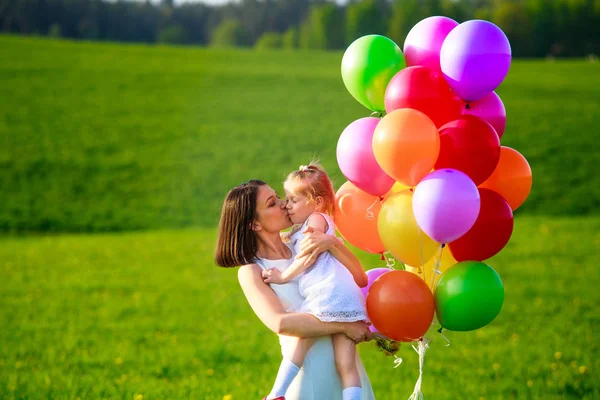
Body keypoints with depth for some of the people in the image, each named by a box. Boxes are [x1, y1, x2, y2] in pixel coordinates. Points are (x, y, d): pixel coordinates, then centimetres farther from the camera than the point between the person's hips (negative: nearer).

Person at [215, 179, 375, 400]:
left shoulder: (302, 247, 4)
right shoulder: (251, 272, -8)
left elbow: (360, 279, -4)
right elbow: (280, 323, -23)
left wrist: (333, 243, -19)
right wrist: (344, 326, -24)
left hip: (345, 361, 4)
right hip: (309, 368, -4)